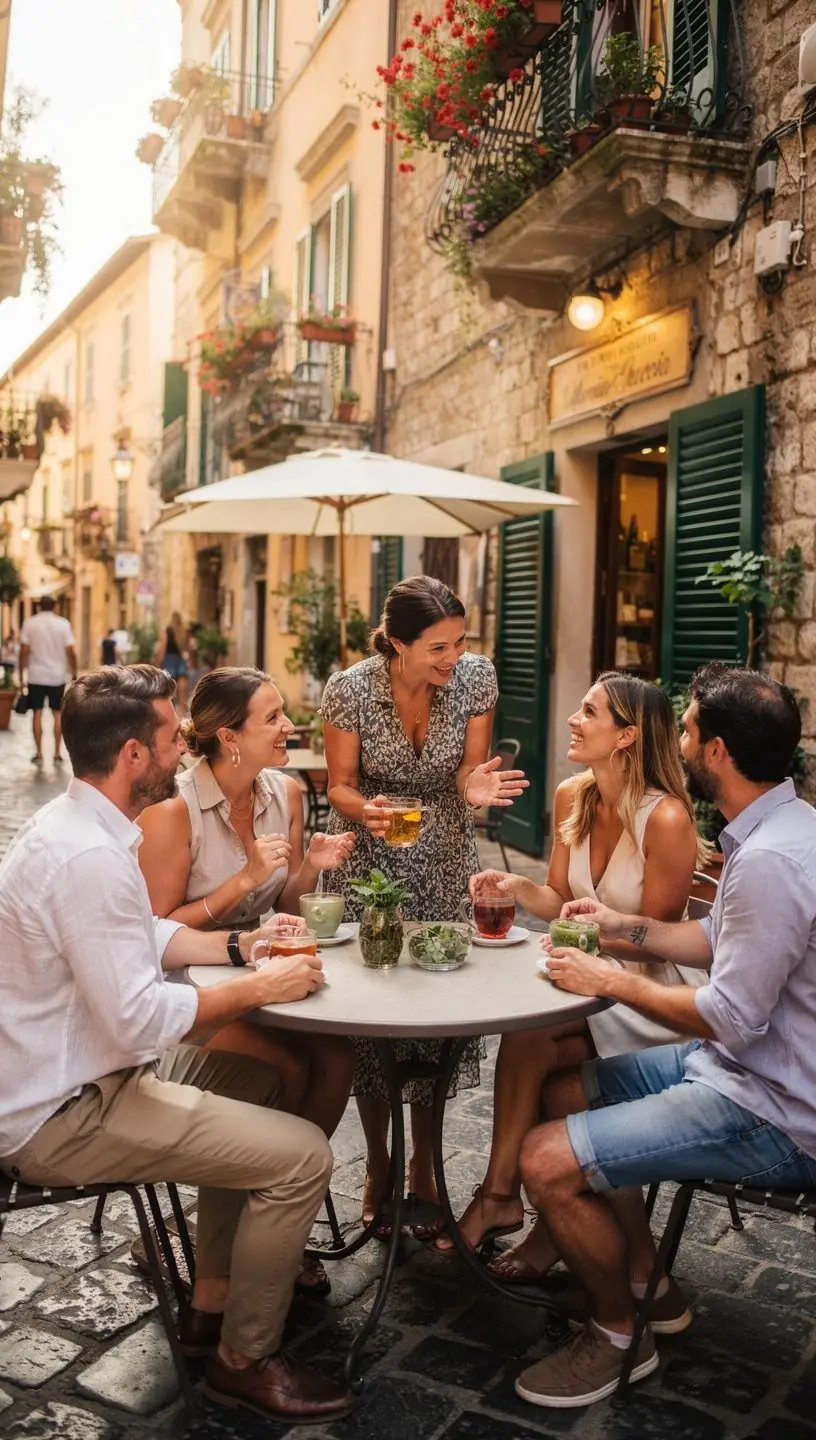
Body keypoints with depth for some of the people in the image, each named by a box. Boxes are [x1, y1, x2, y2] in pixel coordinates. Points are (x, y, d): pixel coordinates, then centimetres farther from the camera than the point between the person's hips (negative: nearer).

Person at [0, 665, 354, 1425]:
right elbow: (140, 1023, -28)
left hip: (66, 1073, 11)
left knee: (256, 1081, 20)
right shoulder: (89, 857, -27)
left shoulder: (74, 824, 5)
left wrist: (239, 944, 6)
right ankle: (244, 1360, 11)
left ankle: (210, 1304, 28)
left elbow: (140, 939, 17)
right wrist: (258, 987, -16)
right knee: (302, 1156, -13)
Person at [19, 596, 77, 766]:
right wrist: (74, 673, 5)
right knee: (57, 714, 8)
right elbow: (70, 652, -6)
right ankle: (57, 754, 7)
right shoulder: (63, 624, -3)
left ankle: (38, 754, 6)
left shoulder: (29, 623, -3)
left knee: (37, 713, 6)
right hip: (57, 676, 0)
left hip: (36, 676, 0)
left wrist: (21, 674, 0)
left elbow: (24, 651, -7)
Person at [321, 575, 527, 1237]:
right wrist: (365, 809, -32)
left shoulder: (477, 676, -14)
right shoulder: (349, 689, -20)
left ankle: (424, 1169, 23)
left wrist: (475, 784, -28)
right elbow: (340, 784, -9)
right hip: (369, 859, -1)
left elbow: (469, 769, -4)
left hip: (445, 861, 2)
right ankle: (378, 1168, 22)